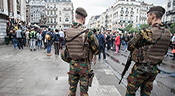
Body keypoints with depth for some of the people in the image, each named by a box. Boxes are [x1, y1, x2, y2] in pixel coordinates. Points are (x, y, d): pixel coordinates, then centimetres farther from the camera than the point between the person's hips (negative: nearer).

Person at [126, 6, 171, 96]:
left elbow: (130, 46, -13)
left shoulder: (146, 33, -22)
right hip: (154, 69, 7)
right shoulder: (168, 34, 2)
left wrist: (139, 48, 6)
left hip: (141, 68, -7)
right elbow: (163, 52, 13)